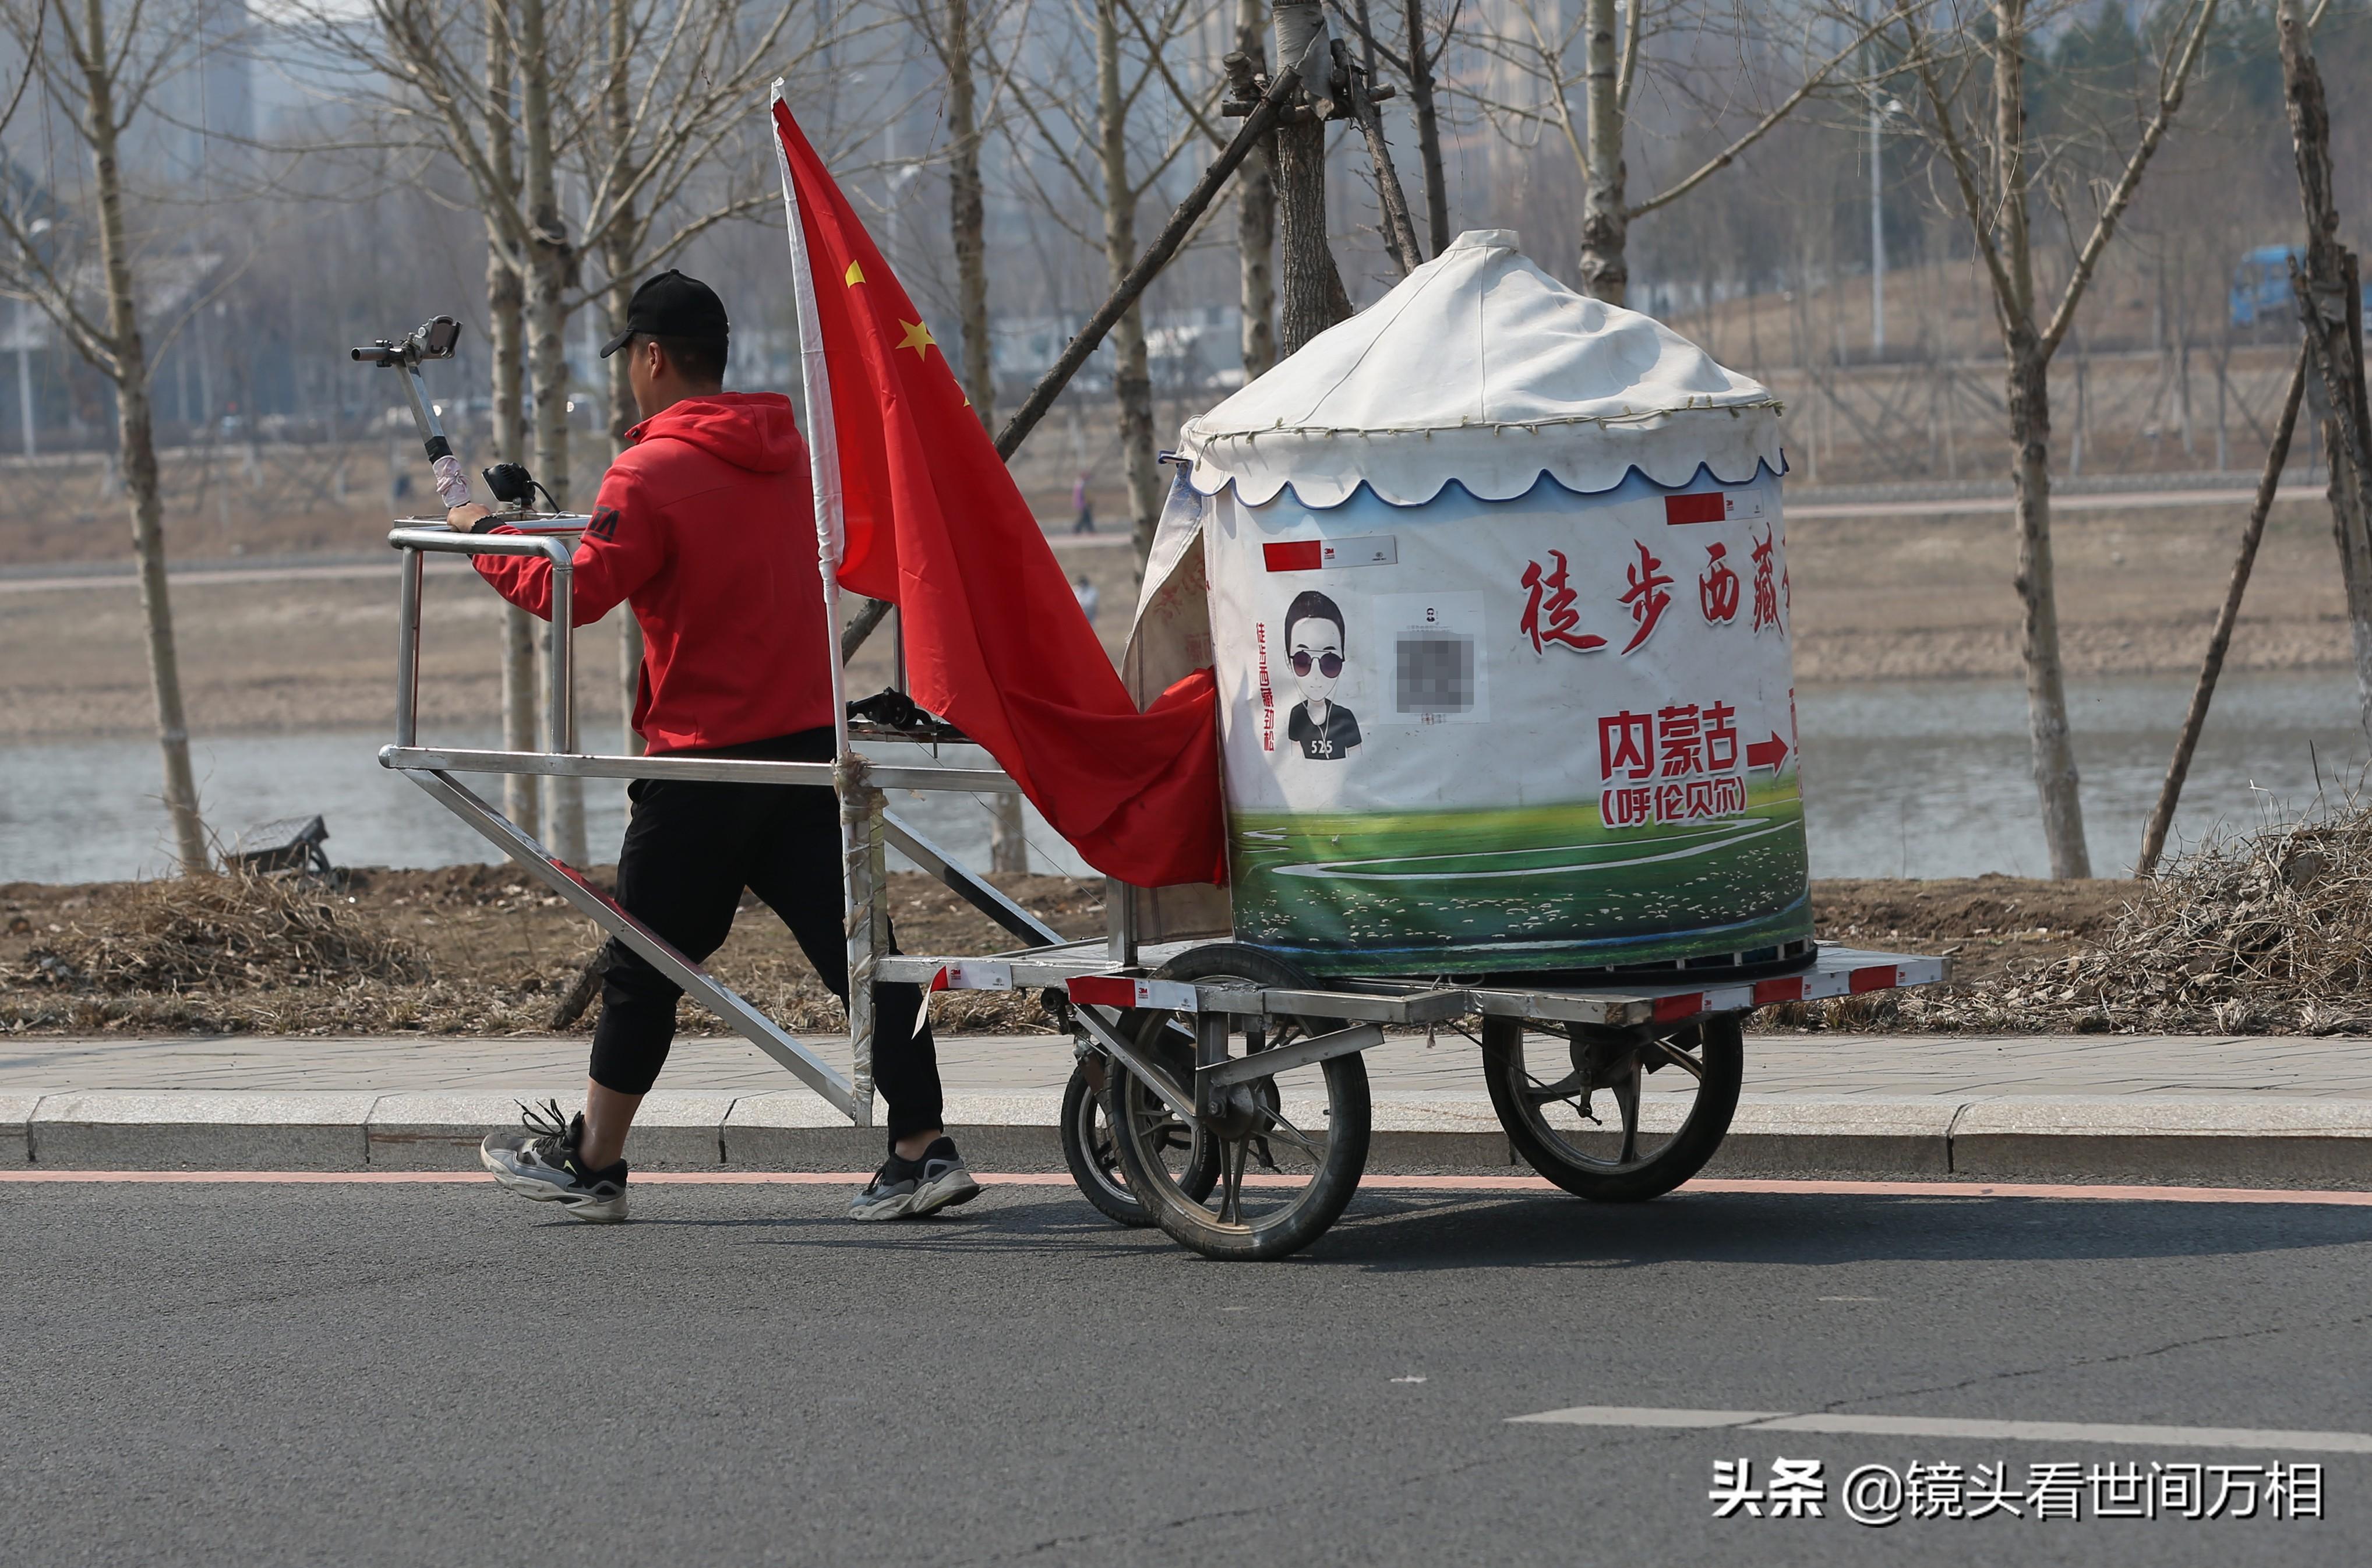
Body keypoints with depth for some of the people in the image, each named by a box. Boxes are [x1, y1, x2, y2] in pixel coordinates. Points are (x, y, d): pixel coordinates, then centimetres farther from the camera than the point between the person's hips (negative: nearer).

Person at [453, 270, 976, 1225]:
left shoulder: (651, 474, -13)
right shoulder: (788, 455, 10)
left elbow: (576, 591, -17)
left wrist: (485, 536, -1)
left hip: (706, 760, -6)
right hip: (810, 741, 6)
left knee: (645, 965, 7)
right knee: (852, 947, 2)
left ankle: (590, 1161, 18)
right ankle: (923, 1151, -5)